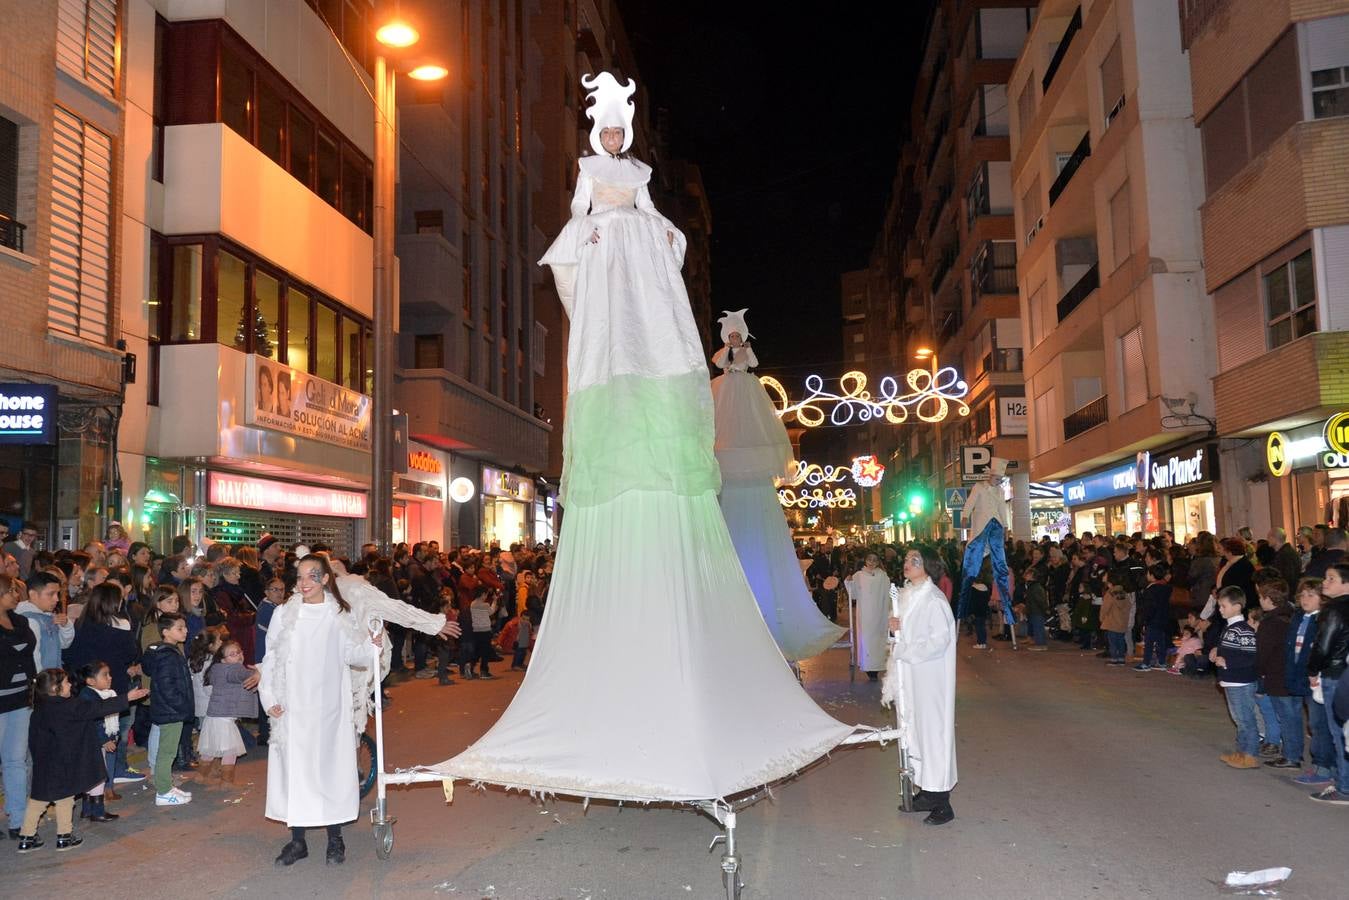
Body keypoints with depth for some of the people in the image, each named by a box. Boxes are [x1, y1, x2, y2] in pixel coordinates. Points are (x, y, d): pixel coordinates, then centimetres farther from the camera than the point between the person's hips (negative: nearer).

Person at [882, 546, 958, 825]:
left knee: (932, 731, -2)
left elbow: (940, 640, -20)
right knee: (913, 730, 12)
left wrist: (903, 650, -17)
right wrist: (896, 626, 0)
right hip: (909, 677, 8)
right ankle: (926, 792, 24)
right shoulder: (906, 594, 9)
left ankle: (942, 803, 7)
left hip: (930, 679, -8)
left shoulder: (933, 599, -16)